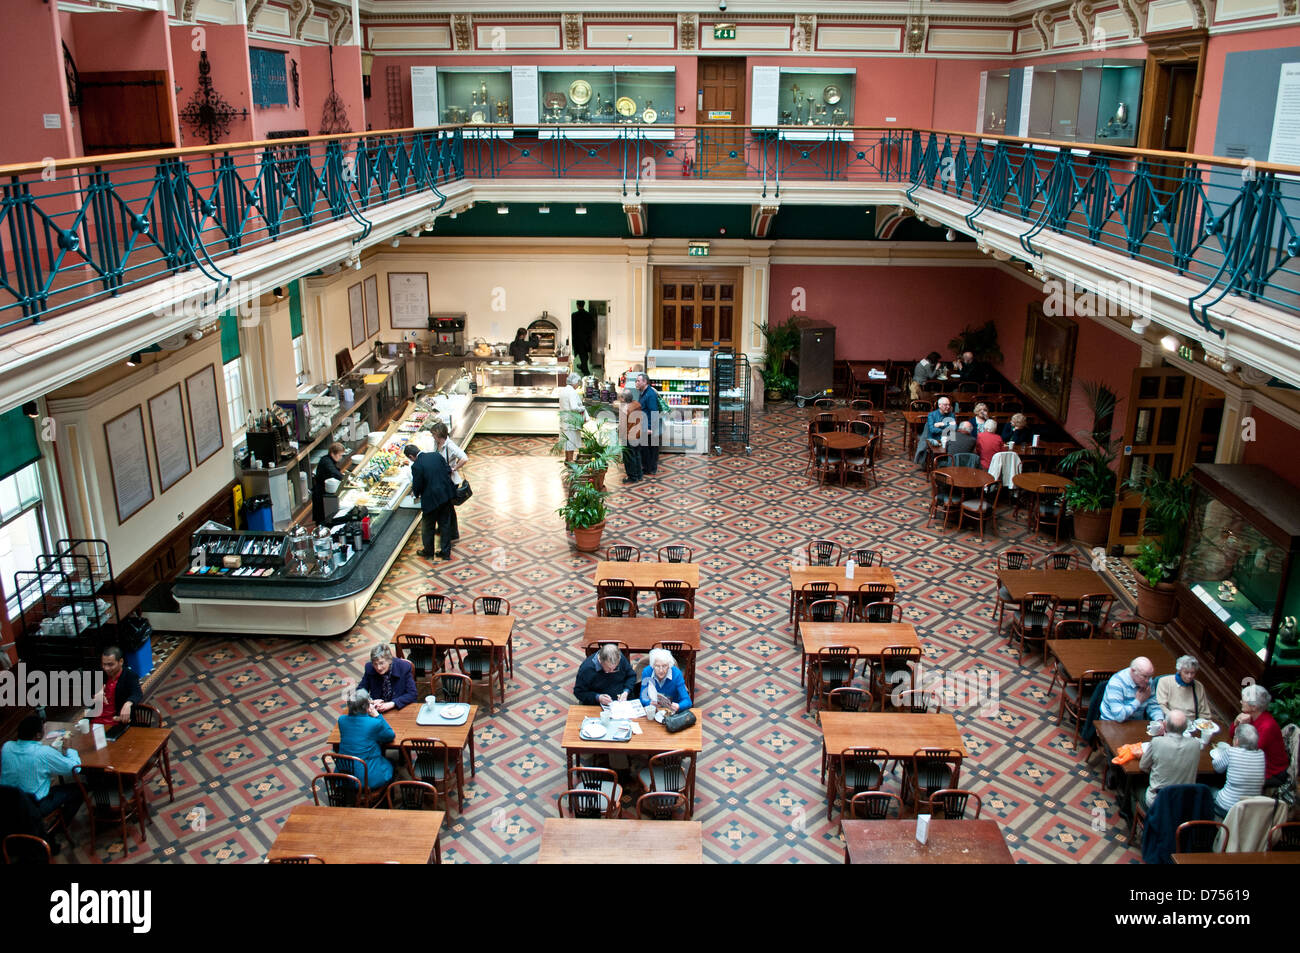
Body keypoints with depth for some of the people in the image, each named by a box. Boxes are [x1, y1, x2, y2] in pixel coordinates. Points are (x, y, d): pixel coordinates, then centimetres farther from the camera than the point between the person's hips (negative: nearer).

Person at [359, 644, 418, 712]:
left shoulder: (404, 667, -14)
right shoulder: (369, 668, -7)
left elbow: (413, 694, -13)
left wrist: (392, 704, -25)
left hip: (399, 709, -3)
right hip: (376, 710, 3)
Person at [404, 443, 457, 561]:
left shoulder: (416, 466, -17)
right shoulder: (436, 455, 0)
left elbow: (417, 487, -11)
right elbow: (448, 472, 5)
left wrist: (416, 493, 11)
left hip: (432, 499, -6)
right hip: (446, 495, 6)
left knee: (428, 527, 16)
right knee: (445, 524, 17)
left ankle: (428, 552, 31)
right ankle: (446, 552, 26)